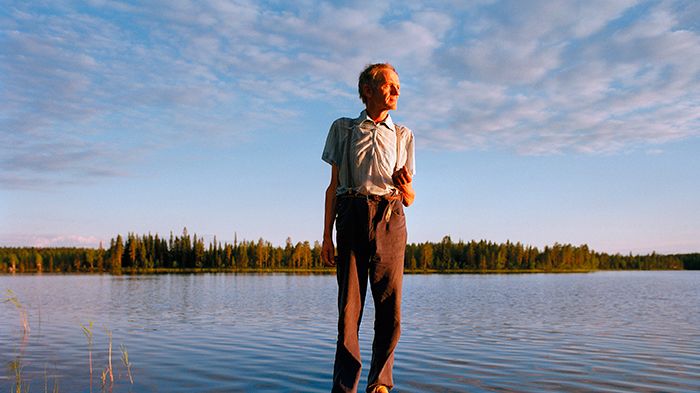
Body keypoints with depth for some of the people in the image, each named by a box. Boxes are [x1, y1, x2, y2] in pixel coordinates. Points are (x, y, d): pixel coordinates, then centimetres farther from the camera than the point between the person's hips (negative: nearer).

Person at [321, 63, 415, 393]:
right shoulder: (343, 129, 13)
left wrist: (405, 186, -9)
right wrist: (327, 235, 1)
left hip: (390, 220, 1)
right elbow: (334, 186, 8)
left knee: (390, 310, -3)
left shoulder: (403, 135, 16)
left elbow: (409, 199, 15)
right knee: (349, 307, -4)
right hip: (352, 218, -1)